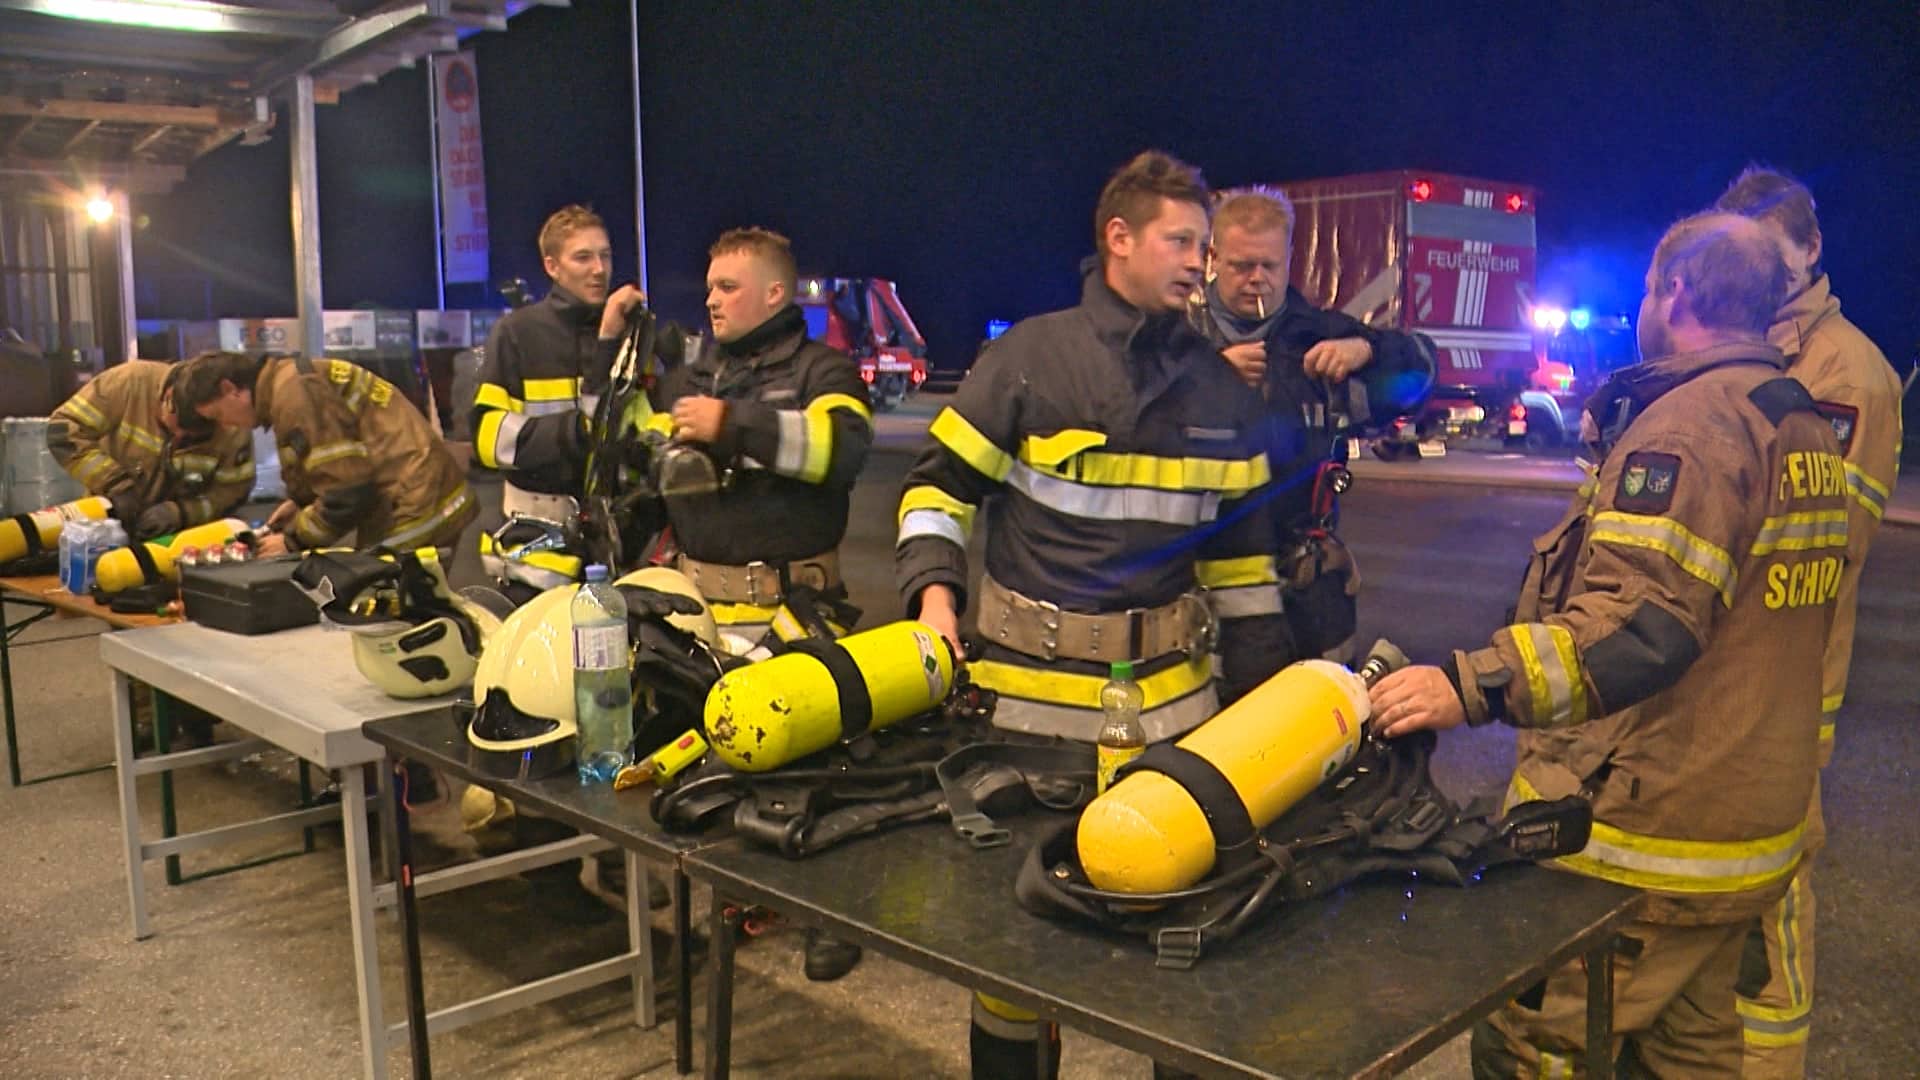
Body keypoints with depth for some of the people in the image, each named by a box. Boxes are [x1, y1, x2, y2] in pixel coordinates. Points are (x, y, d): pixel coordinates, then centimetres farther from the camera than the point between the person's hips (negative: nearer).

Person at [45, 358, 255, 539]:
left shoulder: (234, 430, -19)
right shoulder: (130, 381, -21)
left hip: (179, 536, 0)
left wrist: (179, 513, -27)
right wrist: (114, 484, -26)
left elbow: (232, 492, -12)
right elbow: (63, 431, -17)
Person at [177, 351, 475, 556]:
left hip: (413, 511, -10)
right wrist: (301, 503, 13)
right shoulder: (292, 379, 16)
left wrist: (293, 541, -6)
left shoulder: (294, 392, -16)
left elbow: (348, 490, -19)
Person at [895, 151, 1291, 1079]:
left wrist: (1271, 694, 11)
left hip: (1172, 687, 3)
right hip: (1031, 684, -3)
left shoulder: (1220, 387, 8)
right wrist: (935, 593, -15)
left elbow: (1241, 548, 13)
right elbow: (939, 483, 1)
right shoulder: (1029, 357, -5)